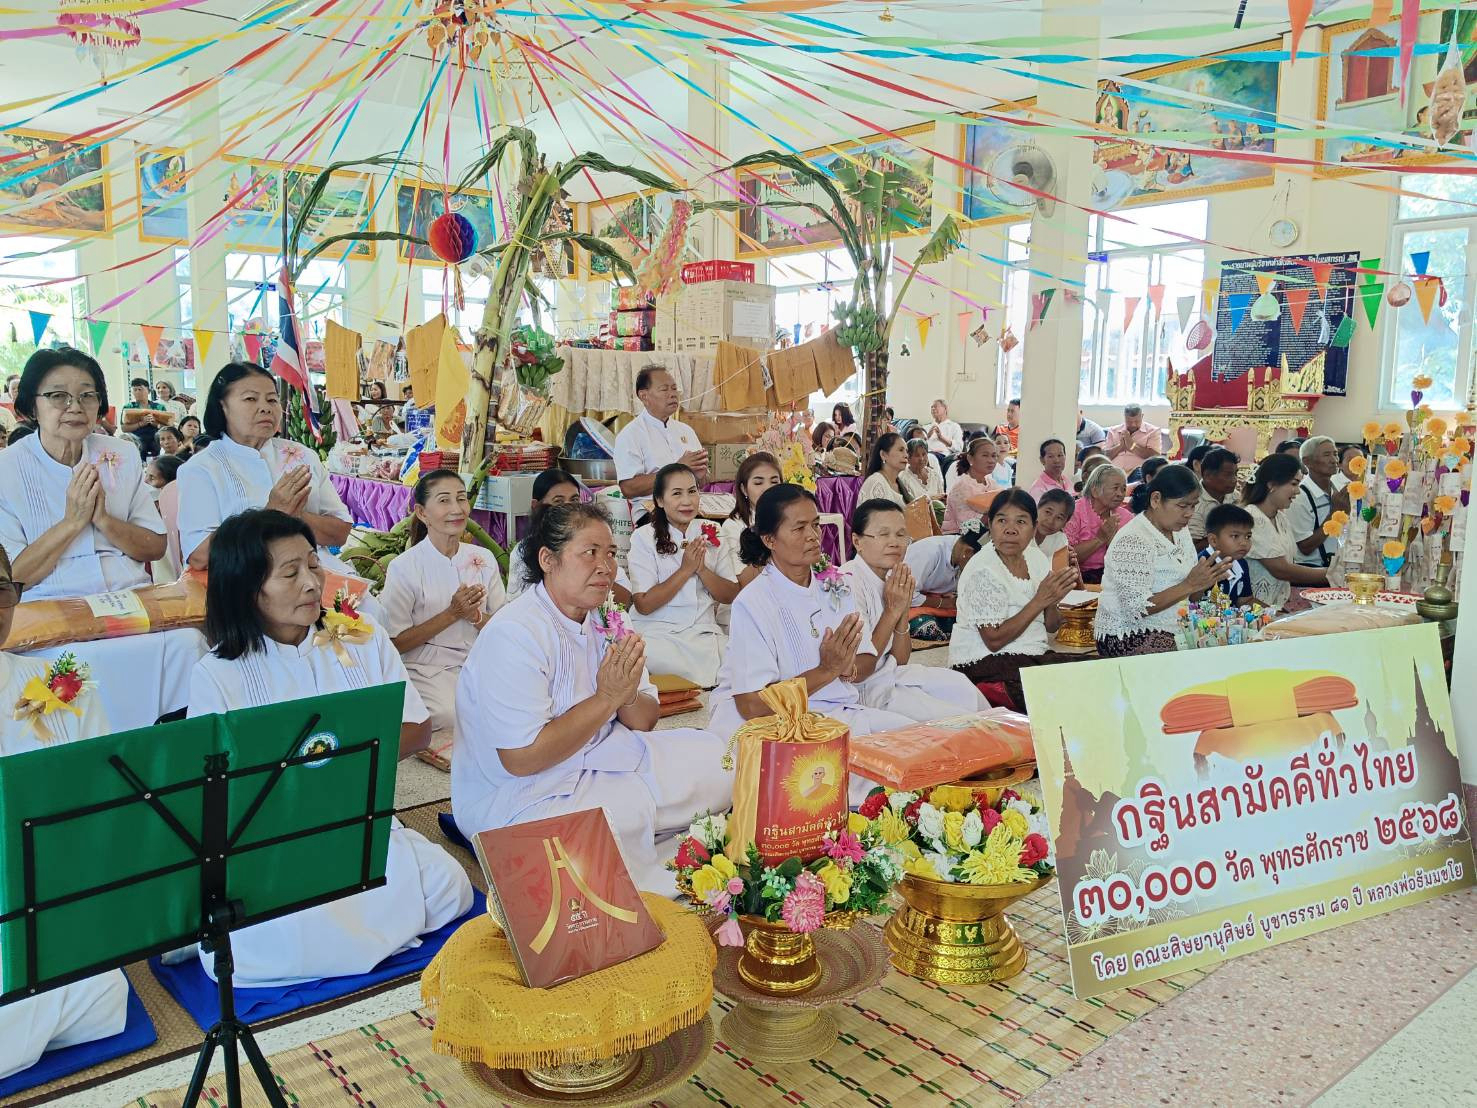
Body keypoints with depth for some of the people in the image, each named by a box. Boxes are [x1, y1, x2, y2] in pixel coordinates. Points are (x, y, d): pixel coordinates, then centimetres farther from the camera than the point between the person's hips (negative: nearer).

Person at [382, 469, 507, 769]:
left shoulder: (484, 559, 6)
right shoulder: (404, 568, -6)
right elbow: (396, 643, -4)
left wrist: (476, 616, -13)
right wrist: (452, 614, -12)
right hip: (428, 671, -4)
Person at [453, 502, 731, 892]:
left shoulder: (602, 621, 5)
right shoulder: (514, 635, -20)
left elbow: (645, 721, 10)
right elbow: (521, 758, -25)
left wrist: (628, 696, -15)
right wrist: (607, 698, -20)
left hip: (598, 758, 8)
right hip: (519, 792, -8)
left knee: (713, 755, 0)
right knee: (634, 809, -33)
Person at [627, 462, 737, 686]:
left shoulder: (711, 532, 9)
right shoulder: (643, 538, -3)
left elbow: (731, 596, 6)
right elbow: (643, 605, -10)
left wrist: (702, 569, -11)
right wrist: (686, 570, -14)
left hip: (704, 633, 4)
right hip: (656, 633, -4)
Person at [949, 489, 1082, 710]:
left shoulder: (1037, 559, 7)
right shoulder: (983, 570, -16)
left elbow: (1051, 626, 12)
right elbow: (994, 640, -19)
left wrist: (1053, 602, -12)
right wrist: (1040, 600, -20)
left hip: (1033, 655, 8)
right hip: (983, 664, -8)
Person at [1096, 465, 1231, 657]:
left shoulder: (1180, 530, 10)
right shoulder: (1132, 540, -18)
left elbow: (1186, 596, 14)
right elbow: (1136, 608, -23)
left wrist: (1207, 580, -8)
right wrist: (1190, 585, -24)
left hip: (1170, 630, 9)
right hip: (1128, 636, -9)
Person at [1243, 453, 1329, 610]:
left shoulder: (1281, 517, 13)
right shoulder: (1251, 519, -16)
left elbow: (1289, 565, 13)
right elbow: (1280, 569, -17)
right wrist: (1329, 574, -11)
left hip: (1282, 604, 9)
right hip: (1257, 607, -9)